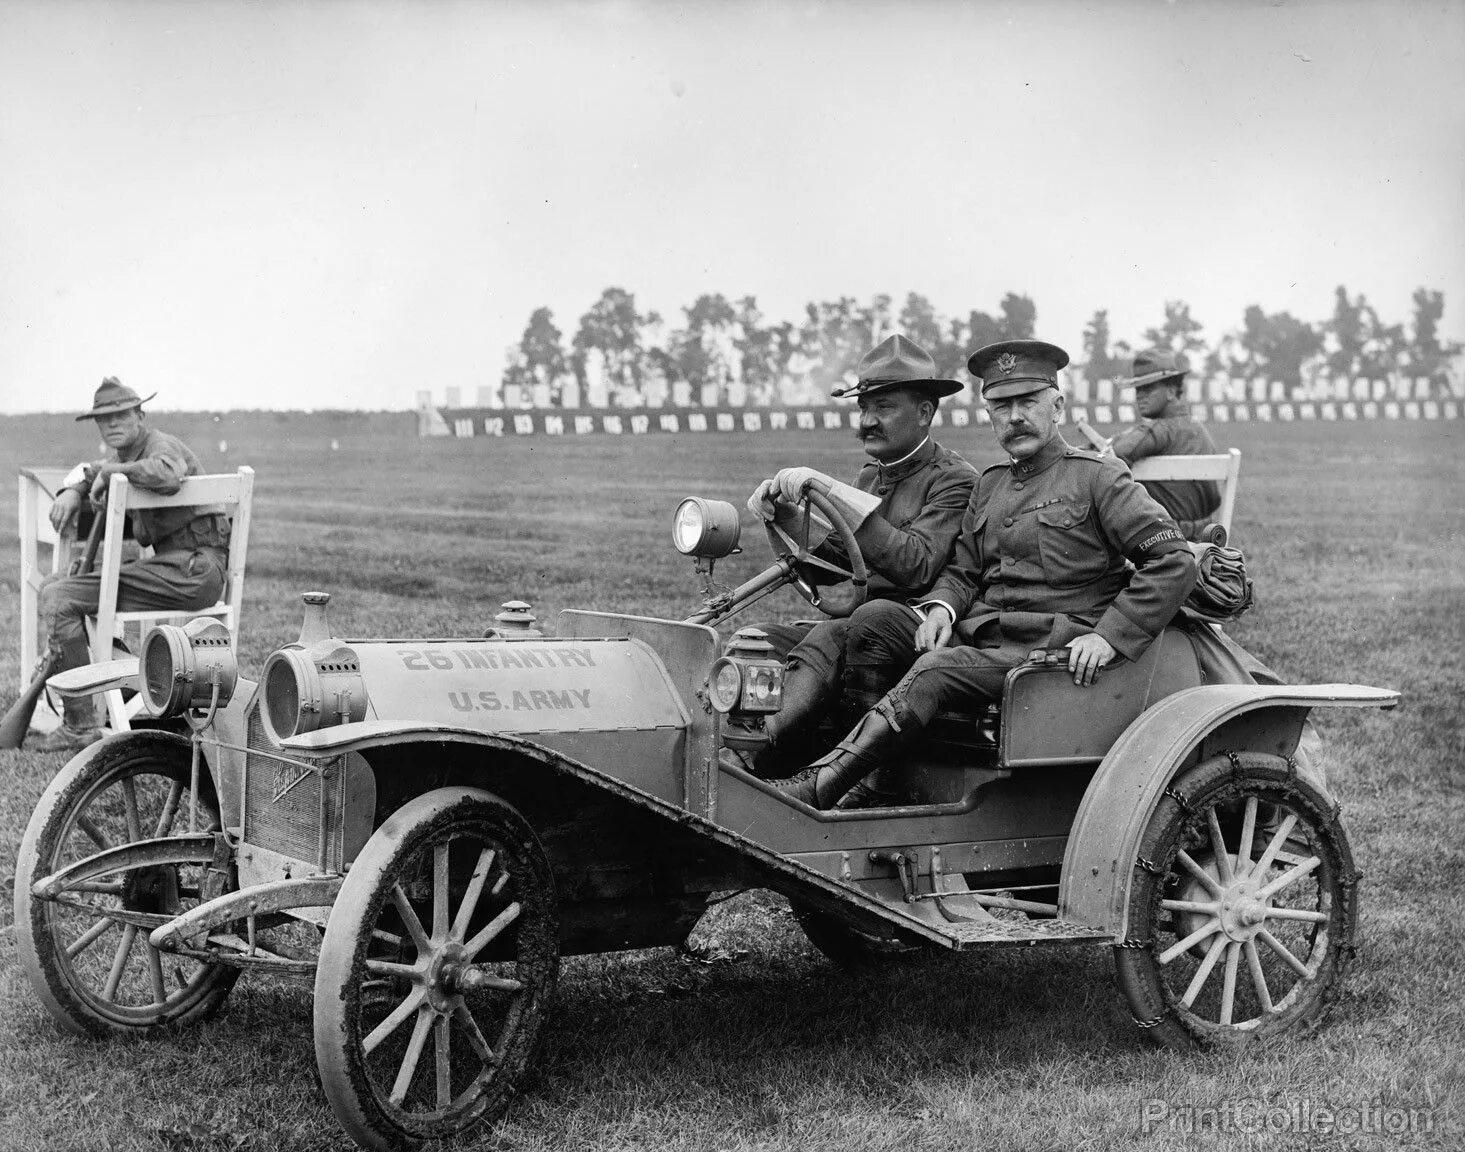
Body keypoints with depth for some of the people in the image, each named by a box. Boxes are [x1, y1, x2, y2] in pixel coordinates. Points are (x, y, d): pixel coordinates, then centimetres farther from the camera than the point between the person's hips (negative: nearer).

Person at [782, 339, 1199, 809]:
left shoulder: (1098, 476, 0)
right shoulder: (989, 484, 21)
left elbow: (1174, 560, -7)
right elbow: (962, 569, 20)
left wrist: (1110, 635, -16)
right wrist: (941, 606, -5)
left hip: (1051, 648, -7)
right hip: (977, 634, 7)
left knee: (935, 671, -31)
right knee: (877, 620, -16)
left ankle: (818, 787, -34)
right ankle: (881, 782, -20)